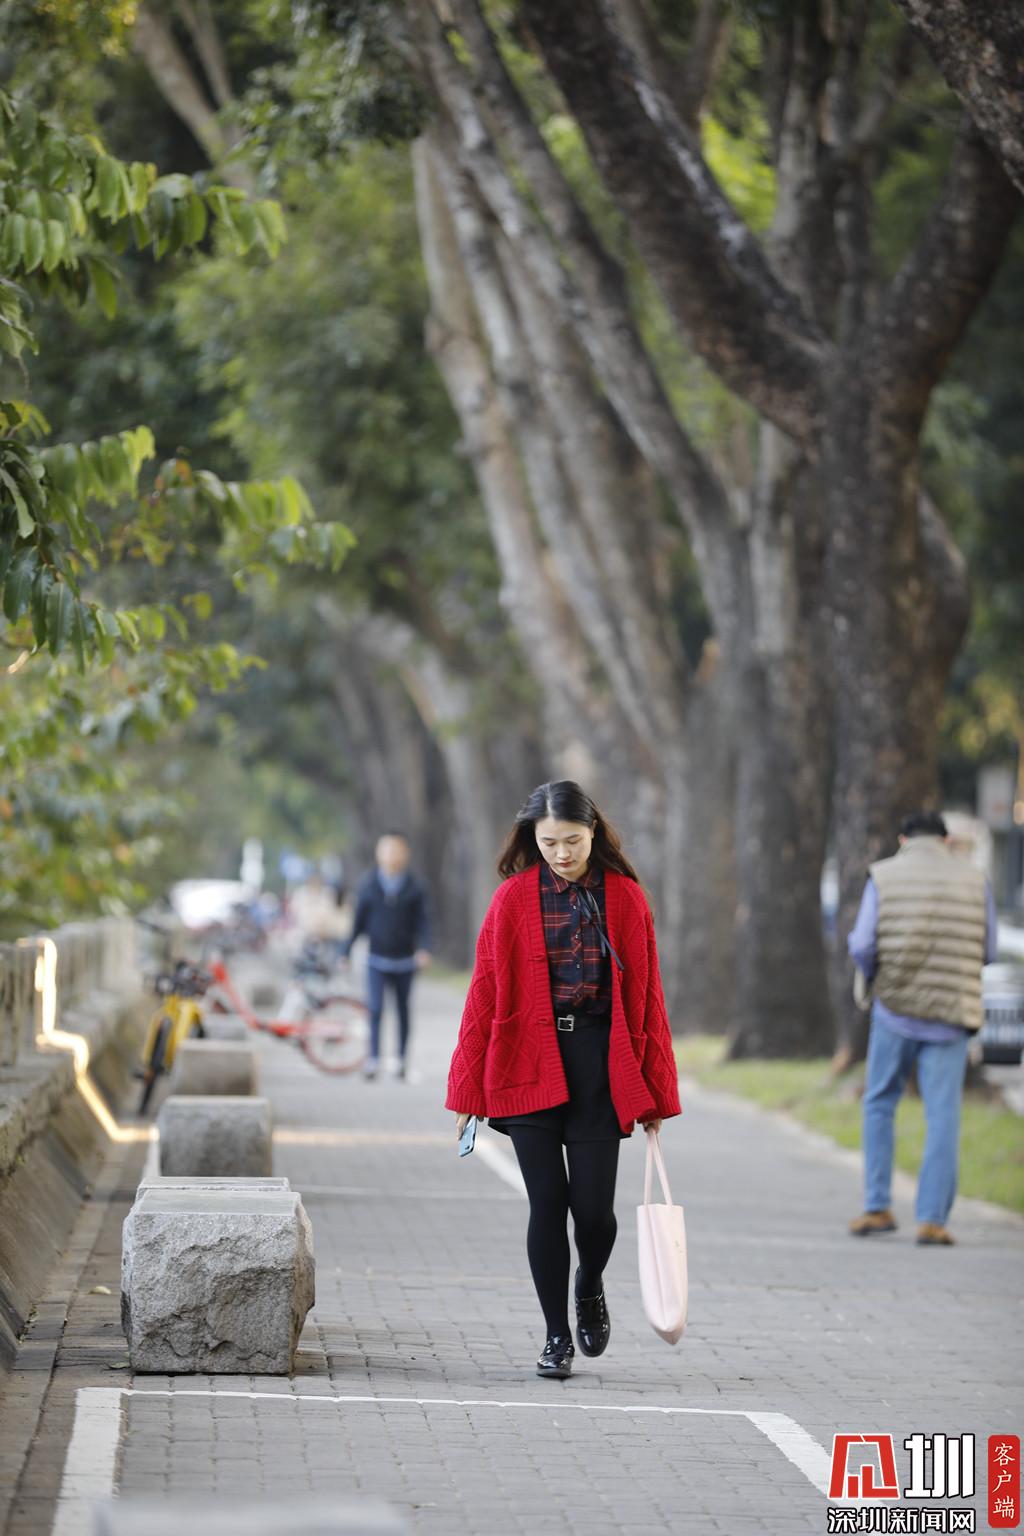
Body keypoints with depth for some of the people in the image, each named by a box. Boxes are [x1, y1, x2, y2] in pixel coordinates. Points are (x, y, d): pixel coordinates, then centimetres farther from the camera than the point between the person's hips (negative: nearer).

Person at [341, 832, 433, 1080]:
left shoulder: (414, 888, -2)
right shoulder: (368, 885, 0)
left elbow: (422, 921, -3)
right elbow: (358, 920, 6)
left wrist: (424, 948, -18)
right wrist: (346, 951, 4)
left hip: (404, 961, 1)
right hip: (377, 960, -1)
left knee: (403, 1010, 9)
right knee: (375, 1008, -12)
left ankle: (402, 1058, 21)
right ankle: (373, 1059, -12)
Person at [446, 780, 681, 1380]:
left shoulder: (626, 898, 3)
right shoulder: (514, 898, 1)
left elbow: (646, 995, 6)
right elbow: (486, 994, 2)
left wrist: (655, 1092, 4)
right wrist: (468, 1090, 0)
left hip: (600, 1064, 0)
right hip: (528, 1063, 0)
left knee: (594, 1207, -4)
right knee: (548, 1204, 0)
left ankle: (590, 1285, 29)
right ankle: (558, 1337, 14)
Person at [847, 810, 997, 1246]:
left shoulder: (883, 877, 1)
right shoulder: (973, 880, 5)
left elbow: (861, 946, -6)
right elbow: (988, 951, 7)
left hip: (895, 1009, 0)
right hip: (951, 1014, 0)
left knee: (879, 1105, 15)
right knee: (943, 1116, 2)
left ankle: (877, 1207, 12)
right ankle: (932, 1218, -3)